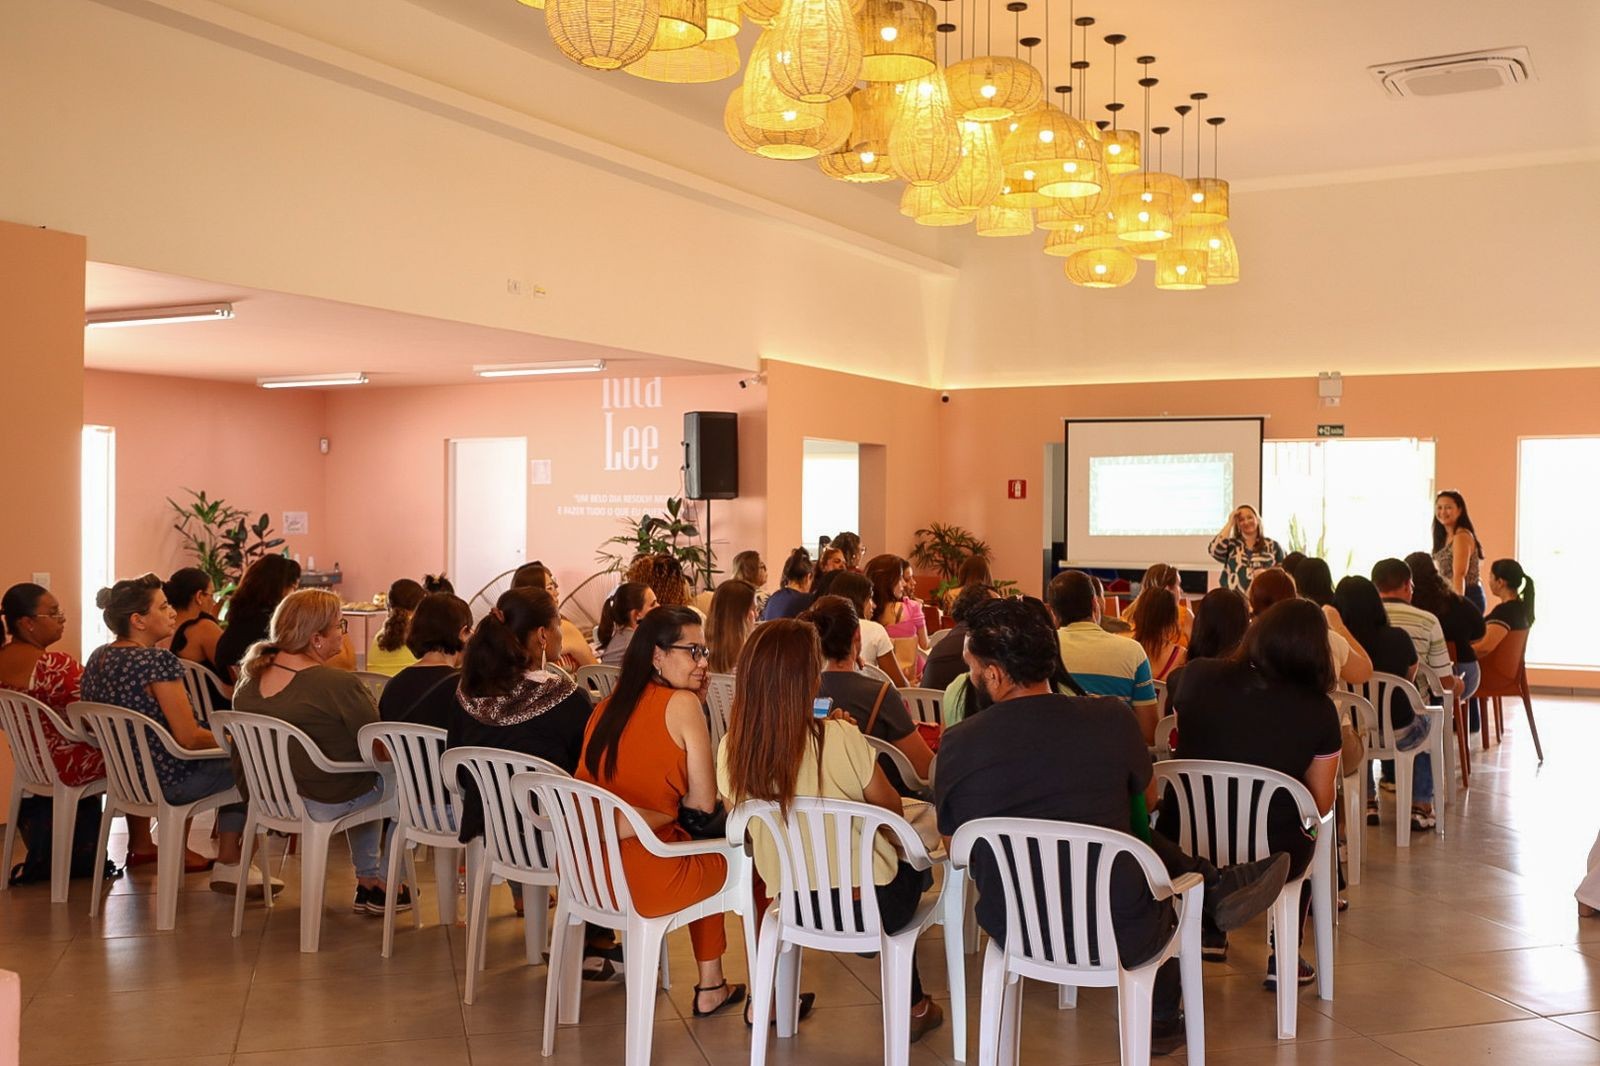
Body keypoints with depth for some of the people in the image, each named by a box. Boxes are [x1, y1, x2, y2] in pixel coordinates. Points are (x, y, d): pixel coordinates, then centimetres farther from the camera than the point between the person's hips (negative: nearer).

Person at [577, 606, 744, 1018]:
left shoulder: (608, 705, 9)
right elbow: (703, 804, -8)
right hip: (642, 882, -7)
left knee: (702, 852, 32)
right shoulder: (682, 704, -10)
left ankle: (711, 986, 39)